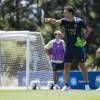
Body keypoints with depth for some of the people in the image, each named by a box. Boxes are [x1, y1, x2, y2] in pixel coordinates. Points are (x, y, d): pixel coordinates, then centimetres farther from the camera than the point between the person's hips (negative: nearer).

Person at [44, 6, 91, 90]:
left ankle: (87, 84, 8)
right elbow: (56, 22, -22)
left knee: (82, 65, -1)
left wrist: (84, 38, -9)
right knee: (66, 66, -1)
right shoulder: (64, 21, -3)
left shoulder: (79, 21, -9)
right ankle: (66, 85, 3)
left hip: (78, 46, -3)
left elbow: (88, 29, 3)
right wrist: (50, 20, -42)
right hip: (68, 47, 3)